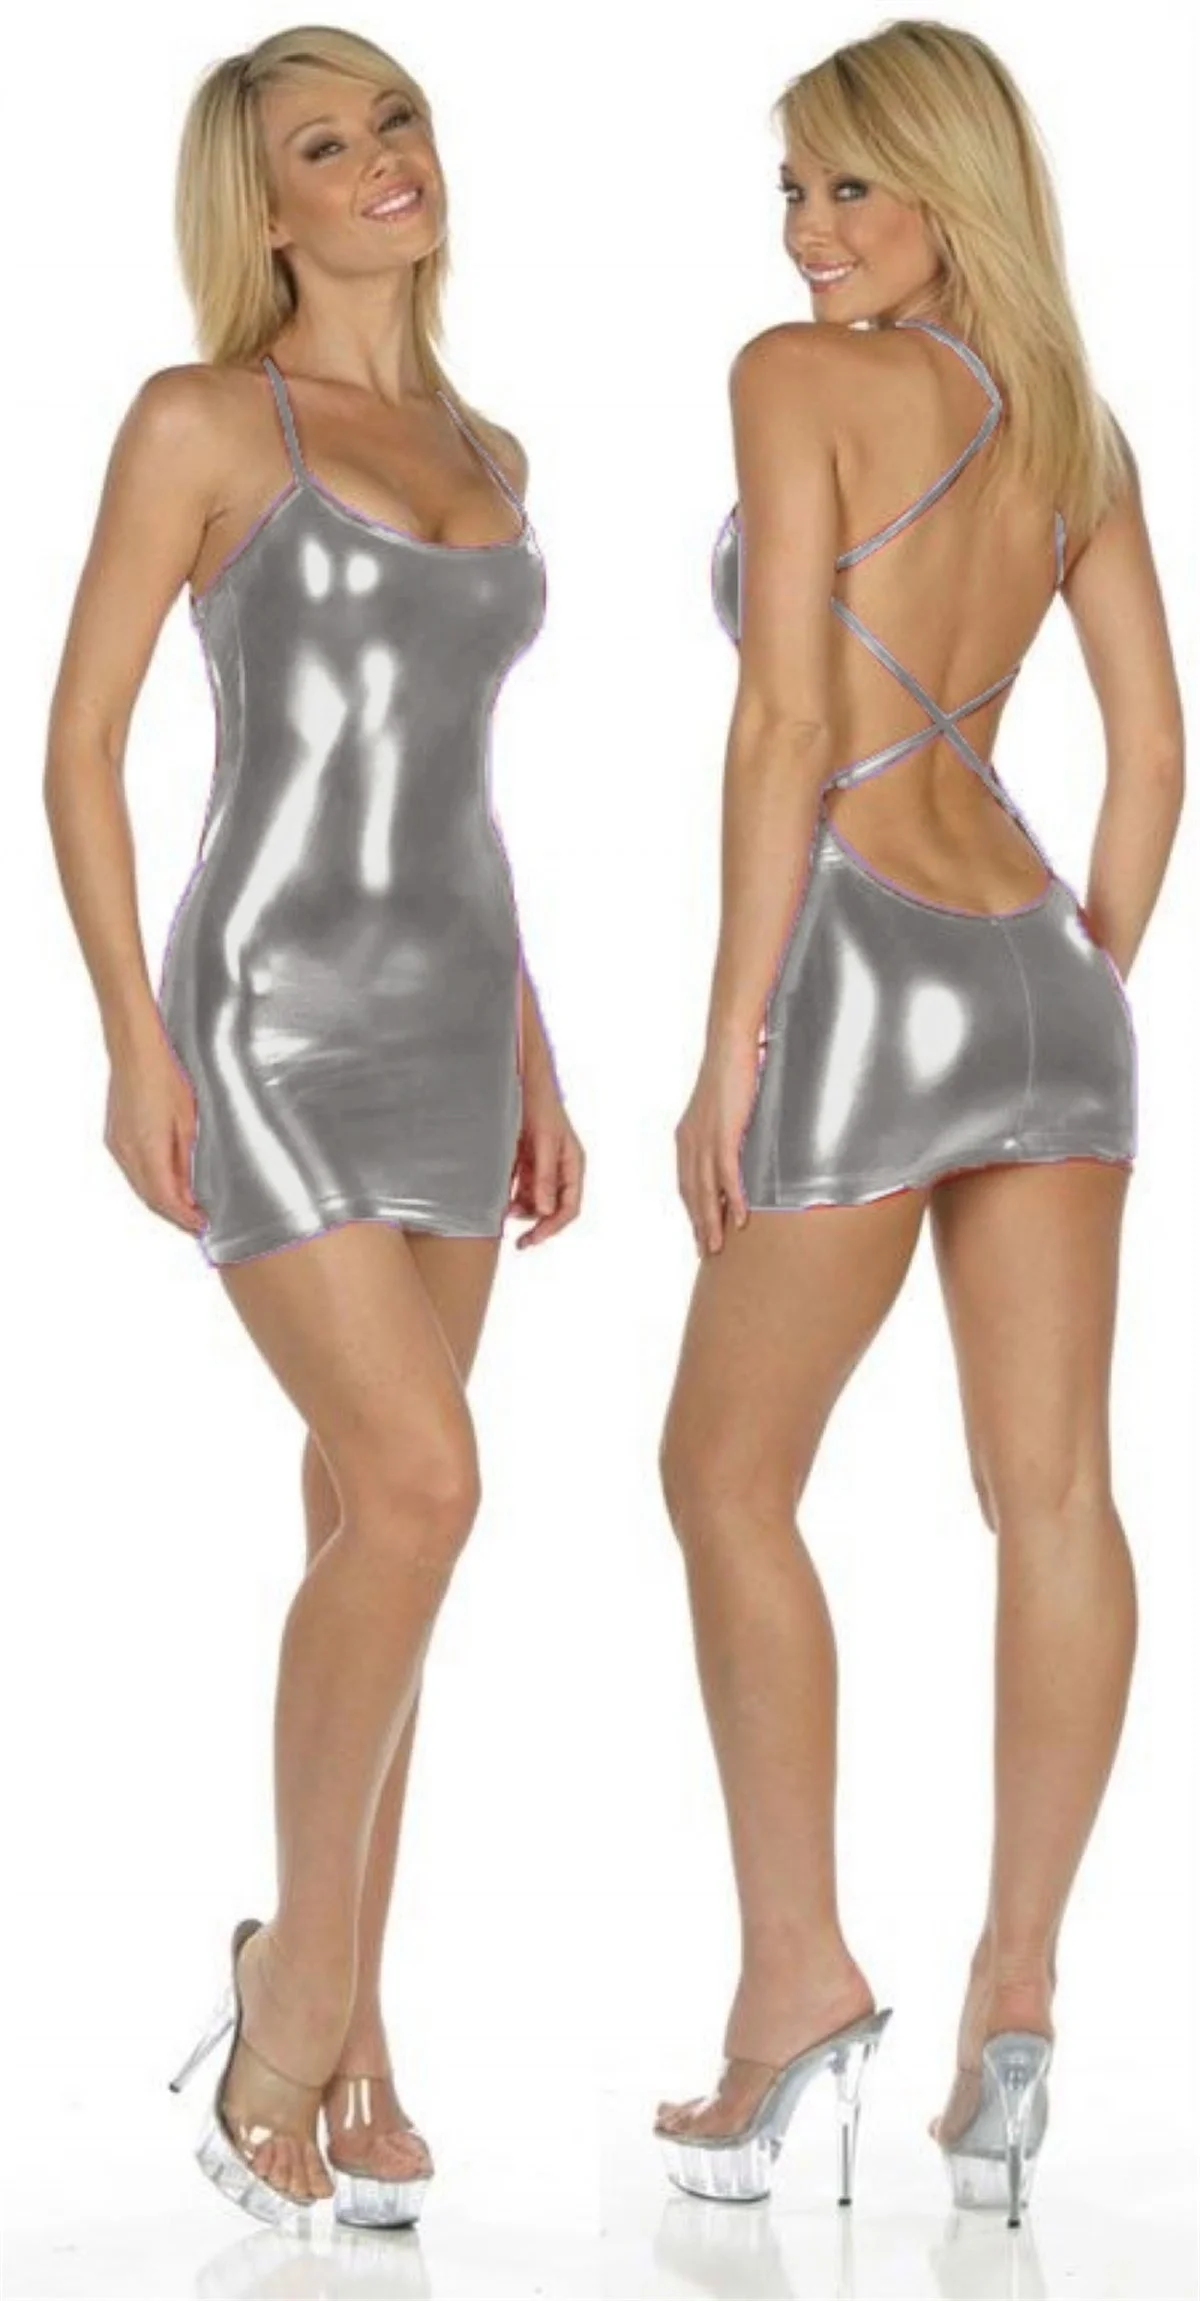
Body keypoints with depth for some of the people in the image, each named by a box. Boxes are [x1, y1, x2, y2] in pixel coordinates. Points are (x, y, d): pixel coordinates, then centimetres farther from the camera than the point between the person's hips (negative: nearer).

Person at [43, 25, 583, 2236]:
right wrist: (132, 1041, -15)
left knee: (371, 1523, 6)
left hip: (444, 1019, 7)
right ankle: (303, 1965, 1)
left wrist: (530, 1063, 15)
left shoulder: (485, 453, 15)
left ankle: (331, 2046, 14)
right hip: (273, 1016, -7)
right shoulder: (198, 418, -5)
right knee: (420, 1493, -18)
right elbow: (79, 739, -7)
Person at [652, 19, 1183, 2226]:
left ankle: (797, 1968, 6)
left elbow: (787, 722, -14)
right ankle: (1015, 1997, 7)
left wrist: (732, 1036, -11)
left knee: (729, 1476, 7)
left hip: (867, 971, -7)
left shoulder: (802, 379, -8)